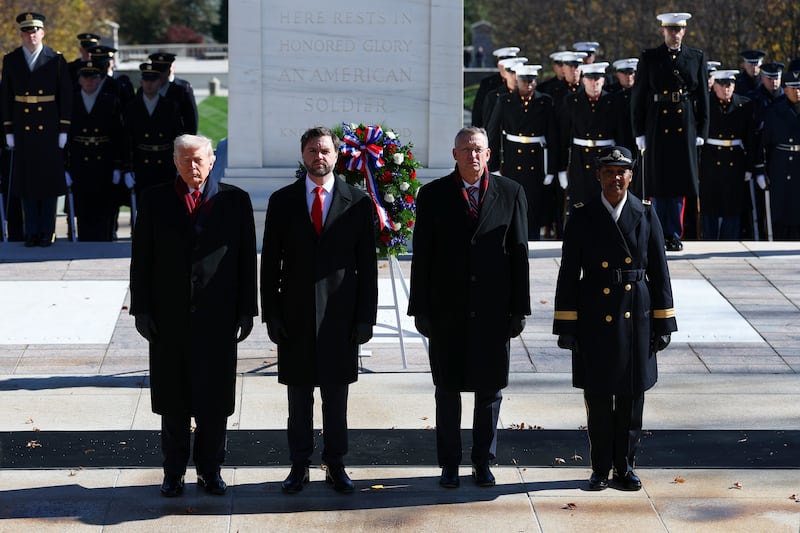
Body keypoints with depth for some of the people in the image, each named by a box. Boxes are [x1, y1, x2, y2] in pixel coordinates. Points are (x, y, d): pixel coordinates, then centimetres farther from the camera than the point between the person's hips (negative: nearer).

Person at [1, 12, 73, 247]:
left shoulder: (56, 60, 0)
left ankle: (47, 231, 9)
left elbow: (66, 96, 1)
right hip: (23, 130, 2)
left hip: (49, 129, -1)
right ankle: (32, 232, 10)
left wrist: (64, 130, -3)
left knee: (50, 181, 1)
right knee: (26, 182, 3)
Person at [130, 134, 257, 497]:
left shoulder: (235, 201, 3)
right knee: (172, 401, 7)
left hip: (218, 317, 0)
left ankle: (210, 469, 17)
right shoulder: (155, 201, 4)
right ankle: (174, 471, 17)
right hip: (170, 317, 0)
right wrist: (141, 309, -2)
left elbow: (247, 259, 4)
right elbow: (141, 259, 4)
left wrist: (246, 311, 0)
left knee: (214, 399, 4)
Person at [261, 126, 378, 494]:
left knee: (336, 397, 7)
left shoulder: (357, 203, 2)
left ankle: (336, 465, 17)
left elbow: (367, 264, 2)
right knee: (298, 397, 7)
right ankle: (299, 466, 16)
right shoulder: (282, 201, 4)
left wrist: (366, 317, -2)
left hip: (339, 315, -1)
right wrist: (270, 313, -2)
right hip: (295, 315, 1)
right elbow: (270, 262, 4)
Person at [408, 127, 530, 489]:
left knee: (490, 389, 7)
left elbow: (519, 252, 2)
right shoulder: (433, 195, 1)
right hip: (447, 310, 0)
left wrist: (519, 309, -1)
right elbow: (422, 255, 1)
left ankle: (483, 461, 20)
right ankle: (449, 464, 16)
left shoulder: (511, 193, 3)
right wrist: (419, 309, -3)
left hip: (494, 310, 0)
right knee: (447, 389, 7)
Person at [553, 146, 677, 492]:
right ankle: (601, 468, 15)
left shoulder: (646, 216, 4)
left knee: (631, 397, 6)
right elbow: (568, 276, 1)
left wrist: (663, 324, 1)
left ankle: (625, 467, 17)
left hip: (635, 320, 1)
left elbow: (659, 273, 4)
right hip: (595, 321, -1)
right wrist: (566, 326, -3)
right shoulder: (581, 219, 1)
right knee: (597, 398, 4)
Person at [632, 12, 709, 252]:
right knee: (659, 184, 2)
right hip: (657, 129, -1)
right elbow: (638, 97, 4)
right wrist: (639, 132, 0)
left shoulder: (697, 58, 7)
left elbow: (703, 97, 8)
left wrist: (701, 131, 3)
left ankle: (674, 235, 11)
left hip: (685, 129, 1)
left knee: (680, 183, 3)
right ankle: (660, 235, 9)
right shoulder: (649, 58, 4)